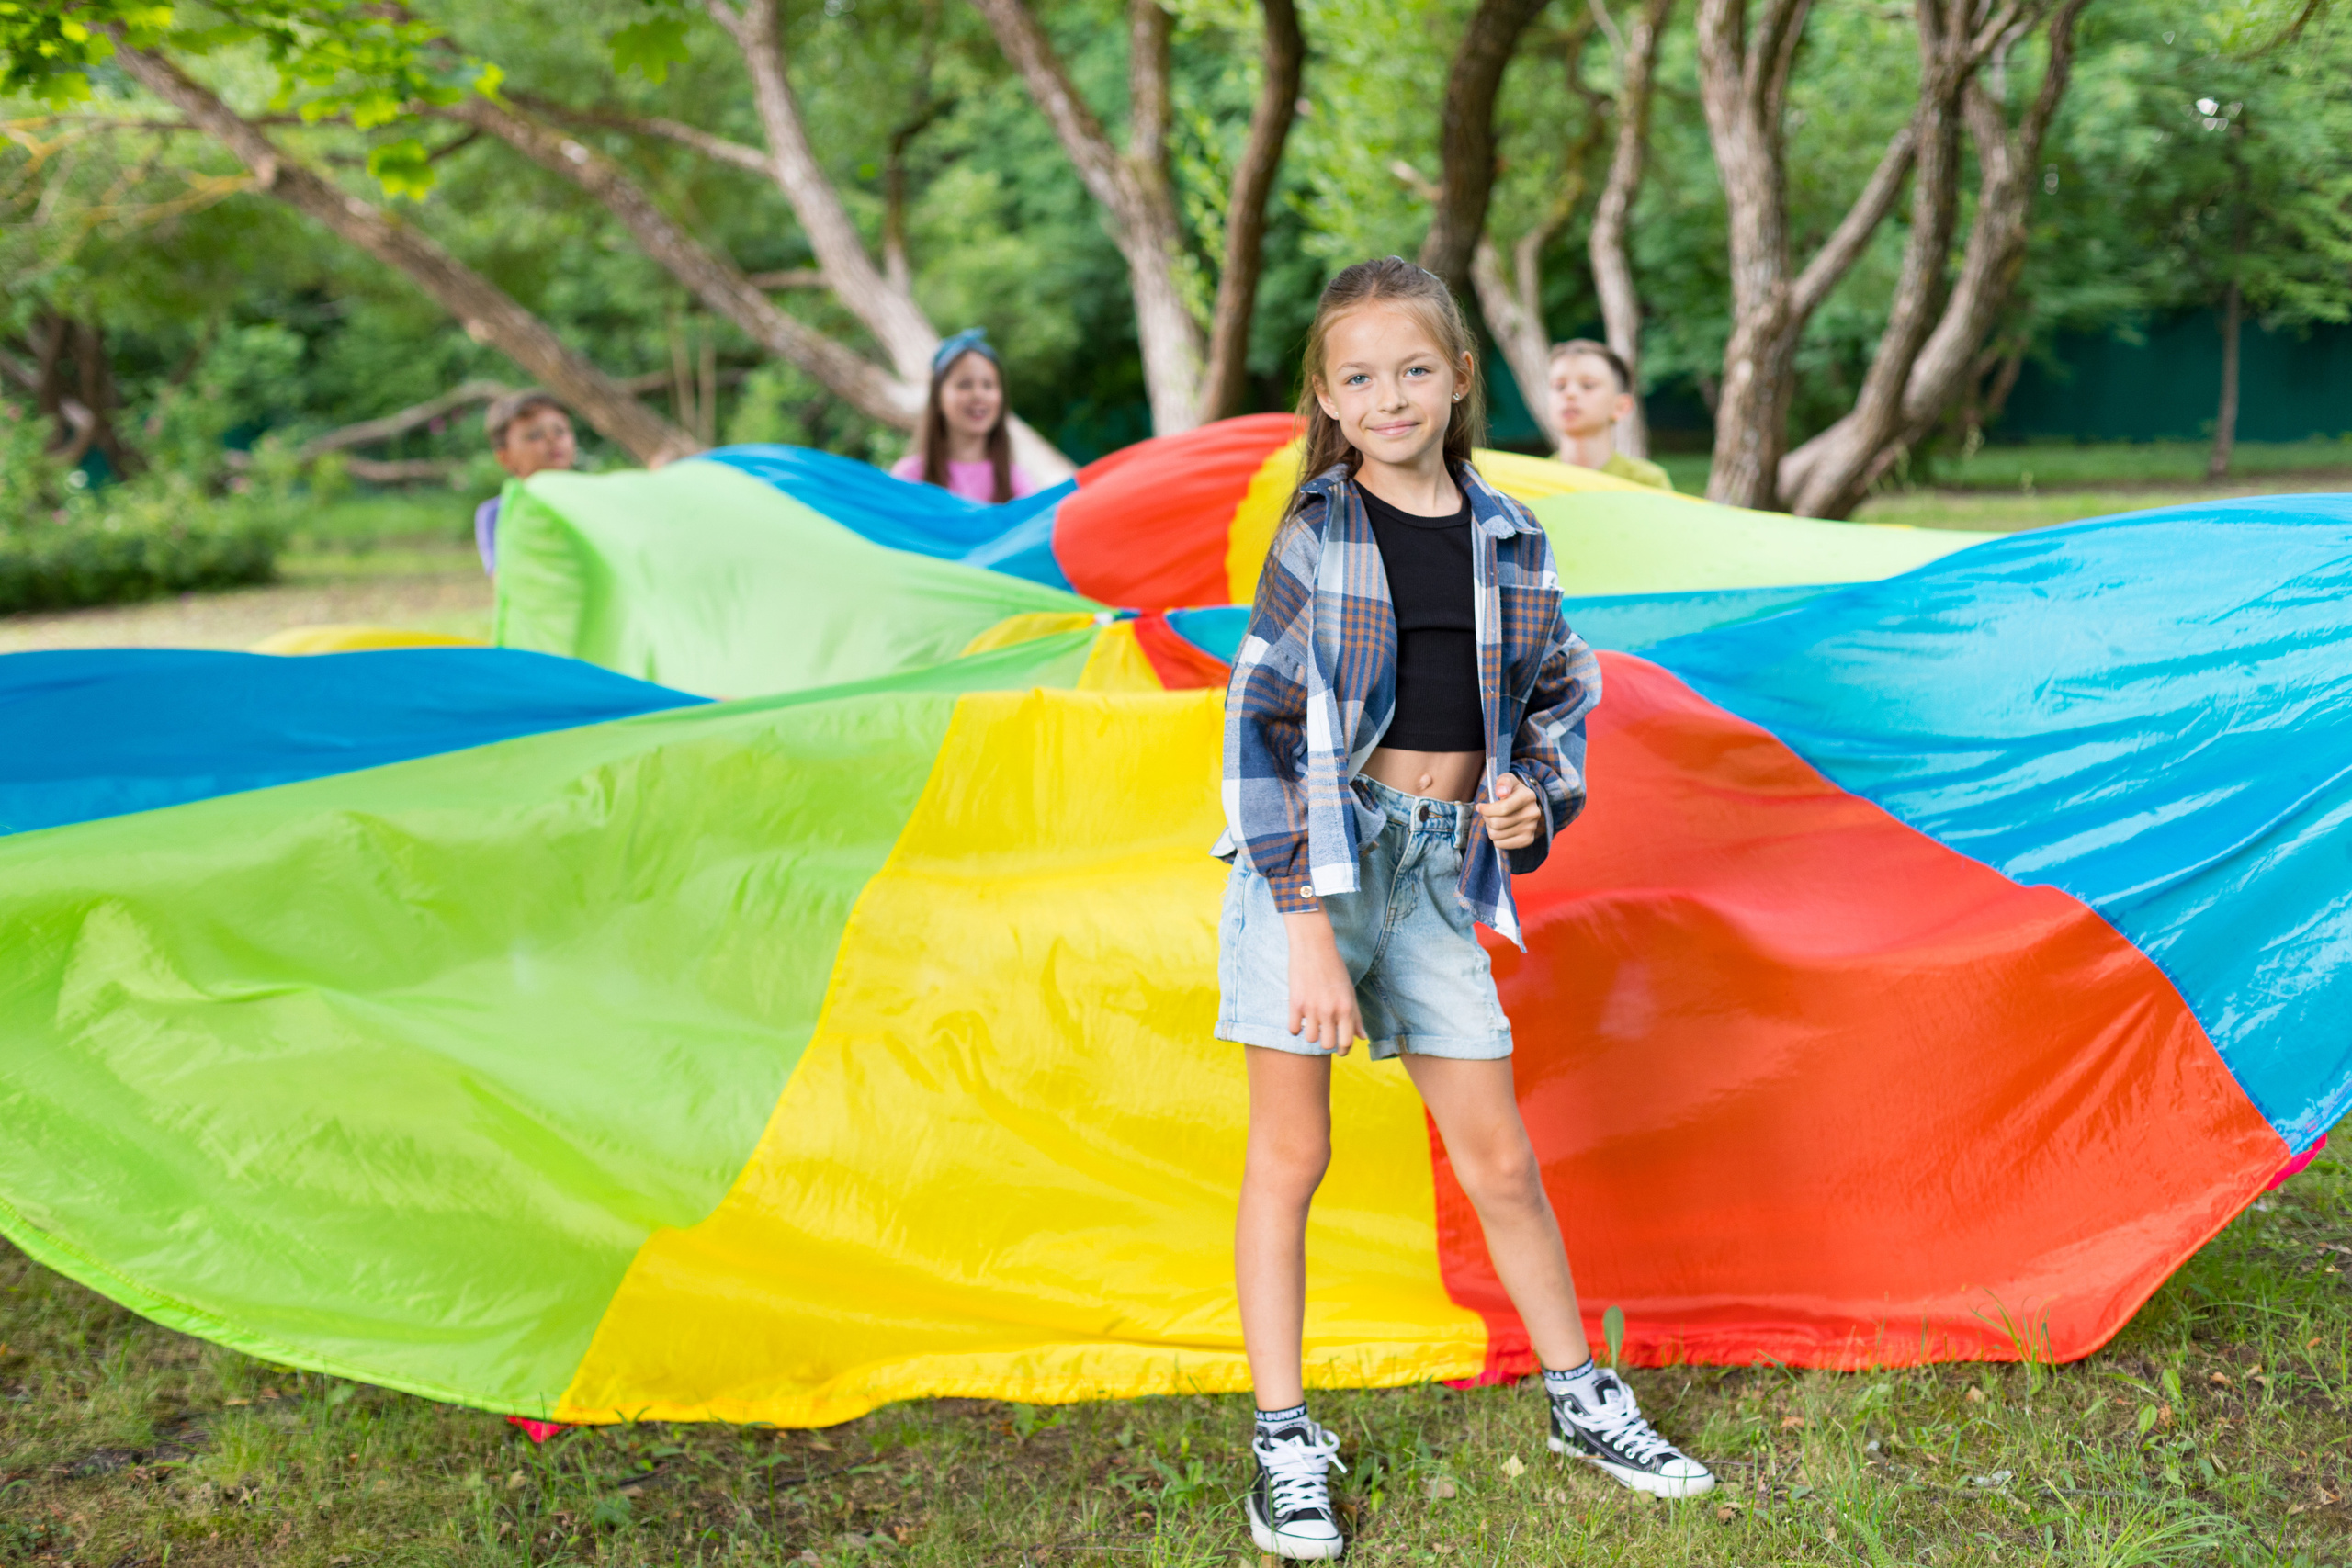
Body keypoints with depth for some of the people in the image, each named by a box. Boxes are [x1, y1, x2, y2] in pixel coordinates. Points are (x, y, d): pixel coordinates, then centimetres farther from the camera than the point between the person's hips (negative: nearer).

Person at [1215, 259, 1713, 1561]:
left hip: (1437, 869, 3)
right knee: (1289, 1157, 4)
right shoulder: (1318, 534, -6)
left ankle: (1582, 1402, 30)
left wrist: (1538, 798, -2)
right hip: (1311, 858, -3)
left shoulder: (1510, 538, 6)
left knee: (1500, 1160, 11)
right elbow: (1264, 726, -11)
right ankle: (1282, 1443, 18)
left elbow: (1562, 691, 19)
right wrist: (1308, 928, -17)